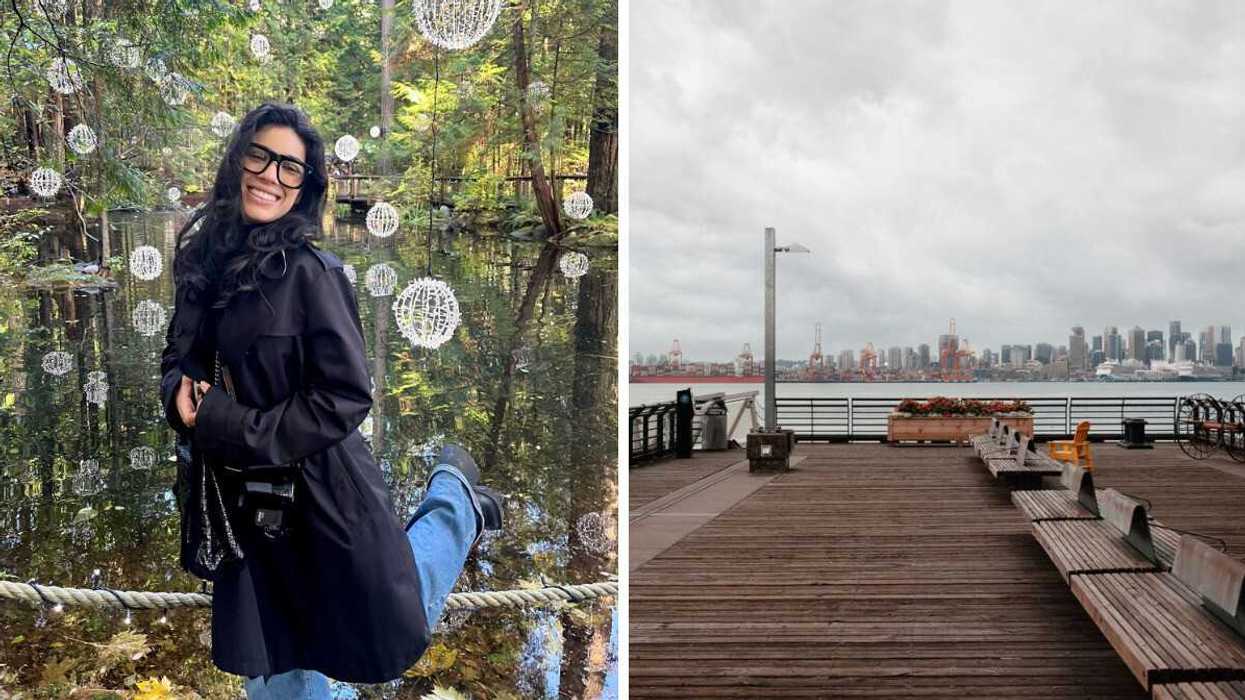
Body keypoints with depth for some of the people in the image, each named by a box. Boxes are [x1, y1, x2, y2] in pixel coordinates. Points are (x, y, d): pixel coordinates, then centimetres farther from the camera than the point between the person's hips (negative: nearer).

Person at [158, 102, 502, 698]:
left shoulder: (310, 271, -18)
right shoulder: (206, 262, 0)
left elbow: (346, 397, -20)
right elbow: (178, 360, 9)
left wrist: (227, 428, -19)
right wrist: (183, 394, -14)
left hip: (323, 492, -5)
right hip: (250, 502, 6)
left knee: (385, 643, 14)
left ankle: (452, 498, 31)